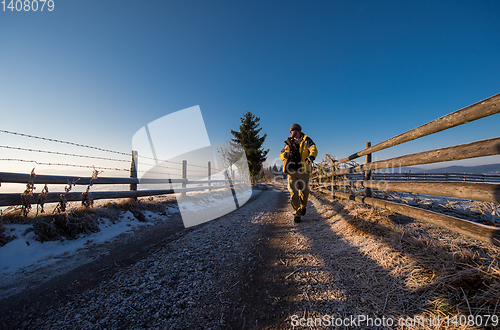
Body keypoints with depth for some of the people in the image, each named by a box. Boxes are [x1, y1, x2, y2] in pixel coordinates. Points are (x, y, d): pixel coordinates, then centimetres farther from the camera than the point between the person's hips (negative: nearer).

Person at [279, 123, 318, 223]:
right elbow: (281, 155, 10)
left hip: (303, 171, -1)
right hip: (291, 171, 2)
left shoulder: (306, 140, 5)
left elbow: (314, 149, -14)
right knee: (293, 193, -5)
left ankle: (303, 206, 40)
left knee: (304, 191, 10)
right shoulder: (289, 142, 14)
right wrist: (286, 154, -14)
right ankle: (296, 213, 7)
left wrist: (311, 156, -37)